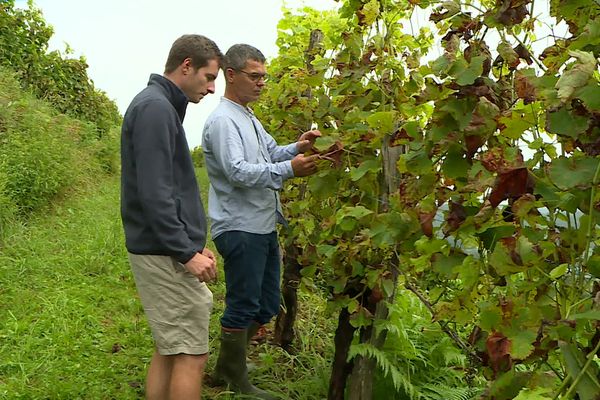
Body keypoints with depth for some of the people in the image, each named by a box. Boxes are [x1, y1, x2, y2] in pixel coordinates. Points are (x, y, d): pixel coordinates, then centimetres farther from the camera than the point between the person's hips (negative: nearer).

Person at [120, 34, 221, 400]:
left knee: (169, 351, 15)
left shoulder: (160, 106, 17)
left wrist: (195, 242, 18)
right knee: (191, 355, -3)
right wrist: (186, 252, -17)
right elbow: (153, 194, -21)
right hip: (166, 252, -10)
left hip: (166, 249, 10)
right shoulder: (155, 108, -14)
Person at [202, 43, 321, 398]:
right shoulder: (223, 120, -14)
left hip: (264, 227, 10)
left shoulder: (250, 119, 16)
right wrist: (290, 169, -29)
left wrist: (297, 148, 1)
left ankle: (228, 365, 32)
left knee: (267, 306, 16)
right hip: (240, 229, -10)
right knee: (243, 307, 1)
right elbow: (238, 172, -25)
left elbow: (270, 153, 21)